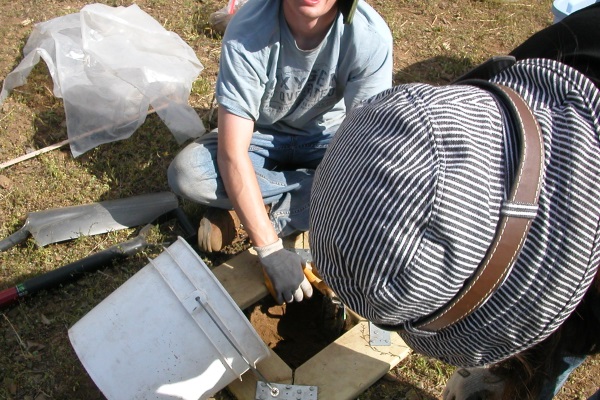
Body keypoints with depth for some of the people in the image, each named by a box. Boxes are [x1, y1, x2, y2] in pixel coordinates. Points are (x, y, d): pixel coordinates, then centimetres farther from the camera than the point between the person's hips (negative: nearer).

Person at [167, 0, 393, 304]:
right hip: (259, 136, -1)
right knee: (185, 173, -28)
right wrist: (270, 251, -37)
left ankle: (239, 209, -15)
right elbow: (232, 153, -31)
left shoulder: (371, 36, -28)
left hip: (326, 138, 2)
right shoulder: (247, 31, -30)